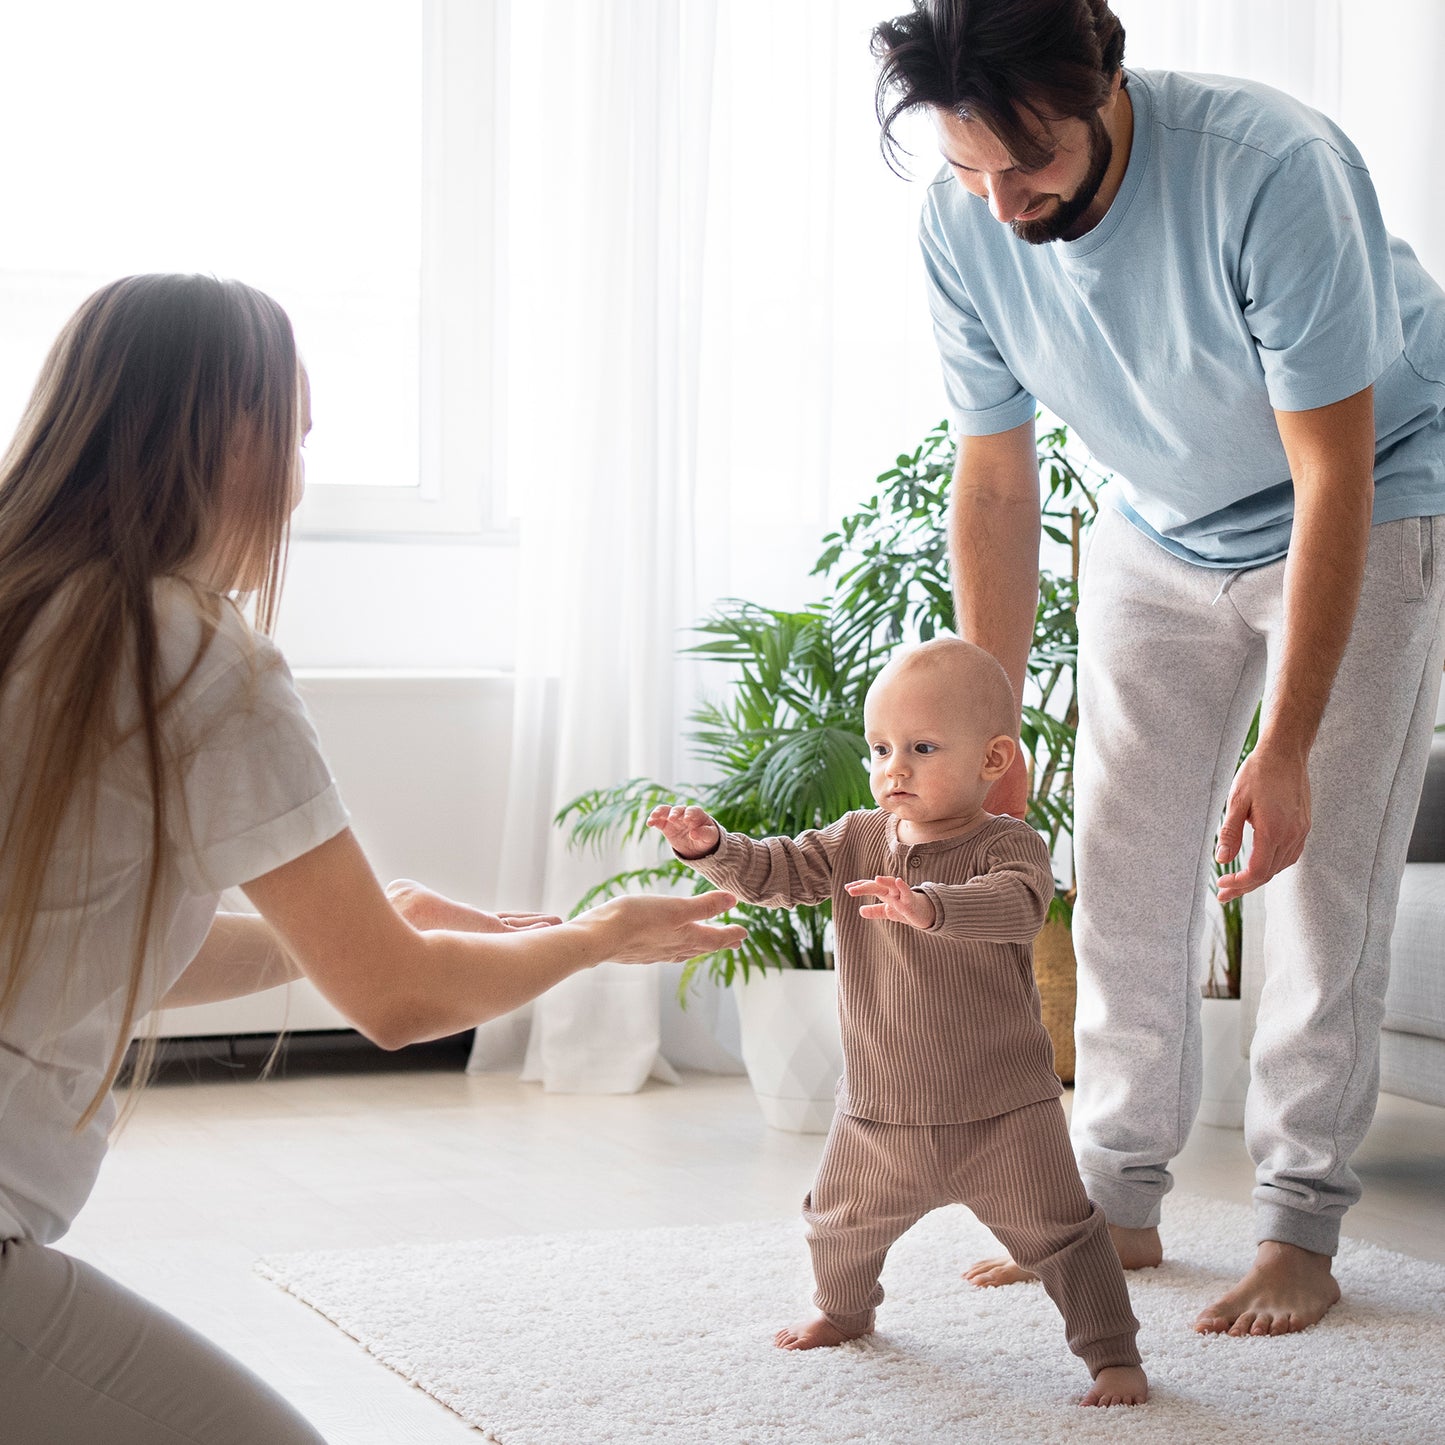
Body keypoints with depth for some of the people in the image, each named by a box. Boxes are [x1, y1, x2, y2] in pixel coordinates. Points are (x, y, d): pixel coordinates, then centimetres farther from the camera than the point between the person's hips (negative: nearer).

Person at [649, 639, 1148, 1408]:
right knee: (839, 1226, 21)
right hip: (878, 1113, 5)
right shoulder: (856, 841, 2)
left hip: (1000, 1112, -5)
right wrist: (712, 847, -20)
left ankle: (1114, 1356, 7)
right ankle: (844, 1310, 50)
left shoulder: (1008, 846, -15)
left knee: (1056, 1232, -7)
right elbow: (779, 871, -1)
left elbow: (1014, 905, -35)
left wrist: (929, 906, -53)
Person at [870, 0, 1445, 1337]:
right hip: (1162, 528, 5)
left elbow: (1332, 479, -31)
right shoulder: (964, 225, -20)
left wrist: (1284, 751, -31)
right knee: (1127, 856, 1)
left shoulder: (1276, 171, -36)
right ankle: (1118, 1201, 12)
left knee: (1326, 862, -10)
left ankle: (1302, 1226, -2)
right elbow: (994, 489, -10)